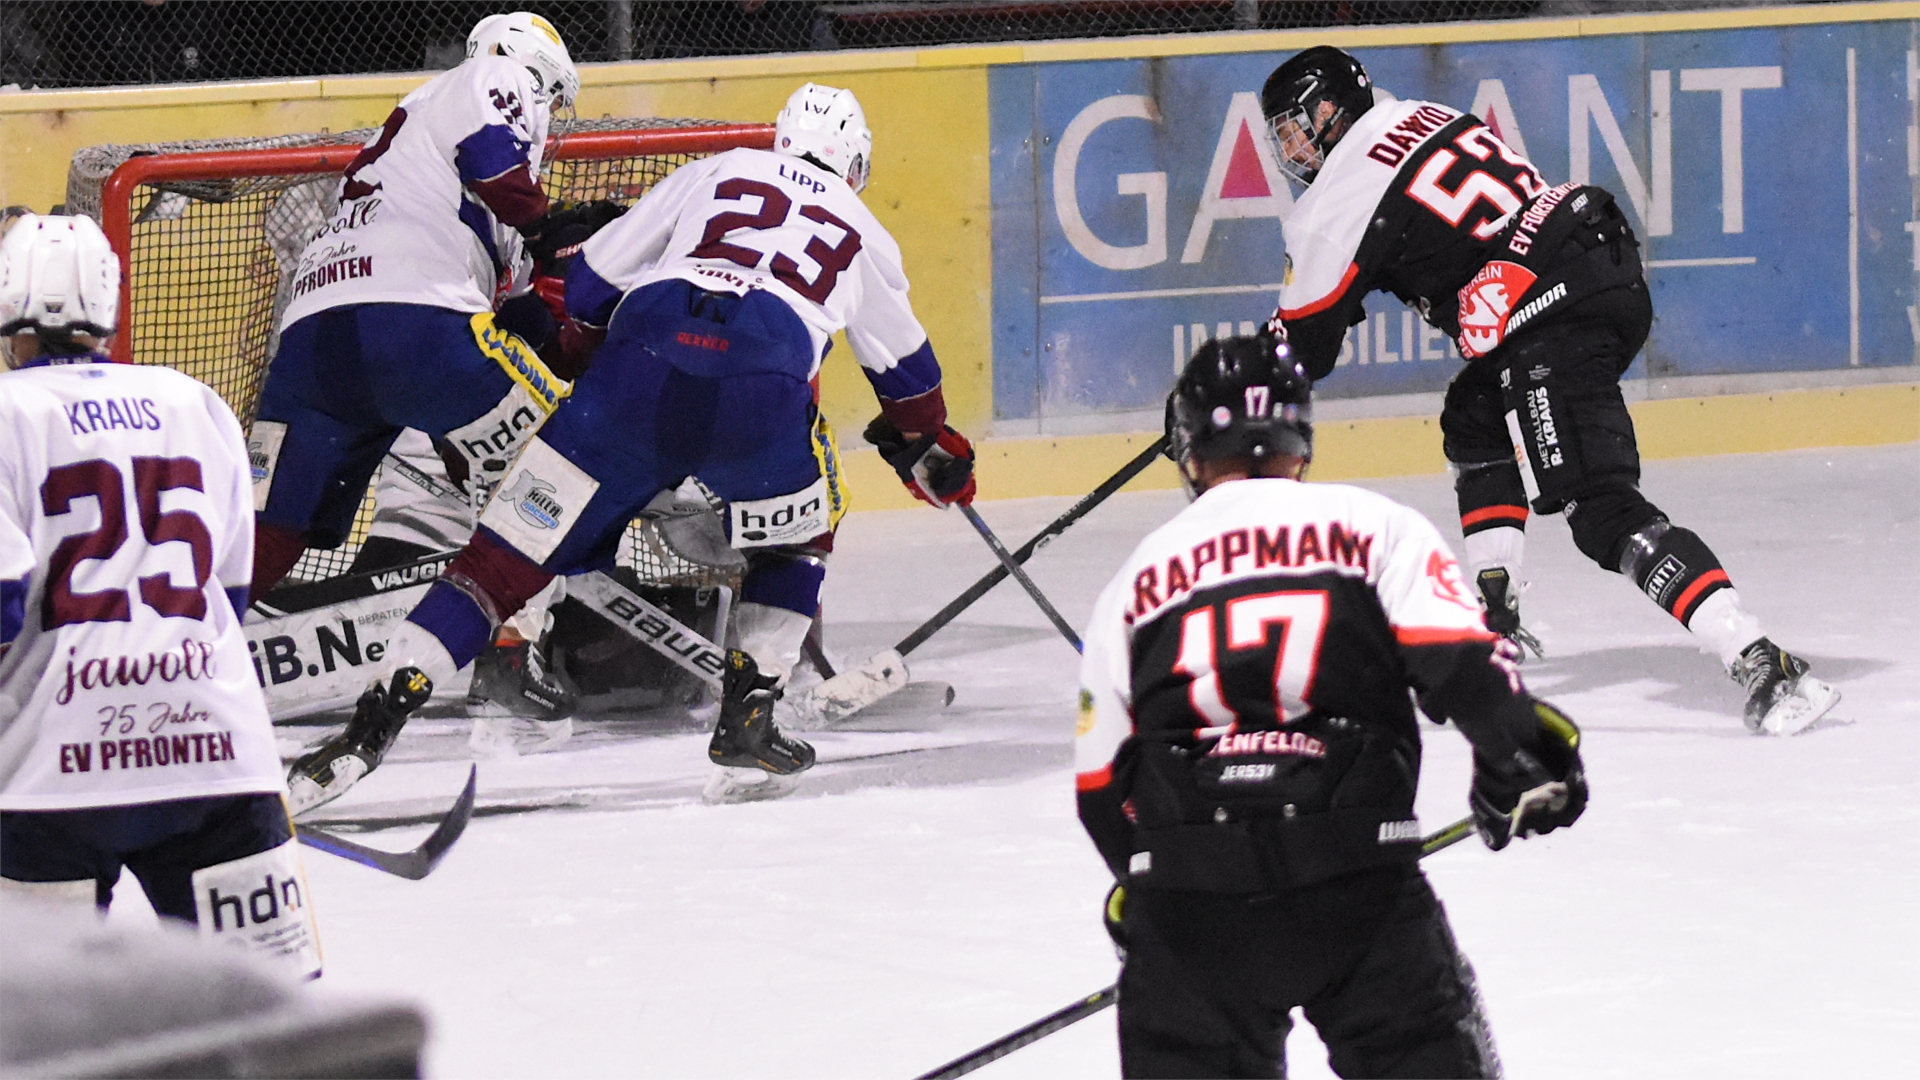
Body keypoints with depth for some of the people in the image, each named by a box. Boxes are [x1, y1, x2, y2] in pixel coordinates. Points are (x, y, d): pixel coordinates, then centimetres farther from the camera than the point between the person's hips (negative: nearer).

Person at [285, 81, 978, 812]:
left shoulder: (716, 174, 29)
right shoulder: (861, 232, 31)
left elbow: (591, 281, 24)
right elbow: (905, 367, 44)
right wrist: (934, 455, 61)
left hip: (640, 367, 1)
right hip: (764, 388, -1)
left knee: (510, 554, 4)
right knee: (794, 538, 29)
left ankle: (372, 724, -4)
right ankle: (746, 725, 17)